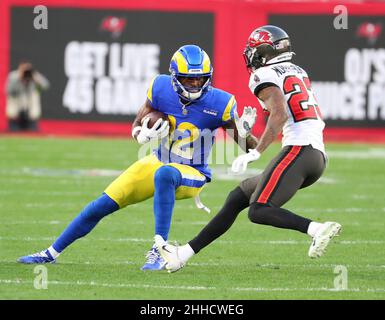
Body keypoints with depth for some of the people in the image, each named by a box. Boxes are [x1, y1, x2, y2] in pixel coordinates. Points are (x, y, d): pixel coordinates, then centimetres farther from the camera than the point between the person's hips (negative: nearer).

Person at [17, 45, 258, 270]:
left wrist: (245, 133, -34)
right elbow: (137, 126, 1)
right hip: (159, 161, 4)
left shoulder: (219, 104, -20)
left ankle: (159, 252, -38)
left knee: (164, 174, -40)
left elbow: (247, 145, -10)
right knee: (103, 205, 1)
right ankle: (51, 253, 20)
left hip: (191, 176, -4)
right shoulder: (162, 89, -12)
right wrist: (144, 135, -22)